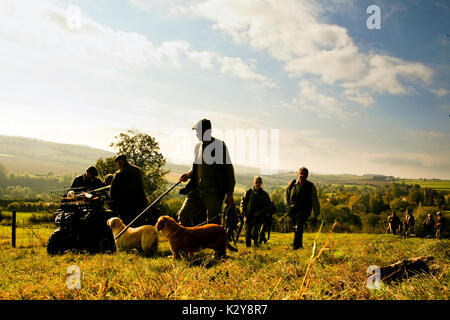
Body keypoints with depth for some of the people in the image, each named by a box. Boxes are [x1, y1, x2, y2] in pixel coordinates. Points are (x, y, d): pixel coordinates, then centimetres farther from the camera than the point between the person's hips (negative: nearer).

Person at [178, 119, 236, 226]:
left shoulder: (219, 145, -7)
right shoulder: (198, 147, 13)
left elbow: (228, 170, -7)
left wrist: (229, 193, -9)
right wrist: (188, 175, 4)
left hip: (214, 192, -6)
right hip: (197, 189, 6)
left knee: (213, 223, 0)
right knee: (183, 215, 0)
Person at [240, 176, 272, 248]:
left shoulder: (264, 194, 1)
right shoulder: (249, 192, 4)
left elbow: (269, 206, 2)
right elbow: (243, 202, 11)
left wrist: (260, 212, -9)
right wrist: (243, 210, -3)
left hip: (258, 218, -2)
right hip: (248, 216, 2)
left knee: (254, 233, -14)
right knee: (247, 234, 5)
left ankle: (256, 245, 7)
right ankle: (248, 247, 19)